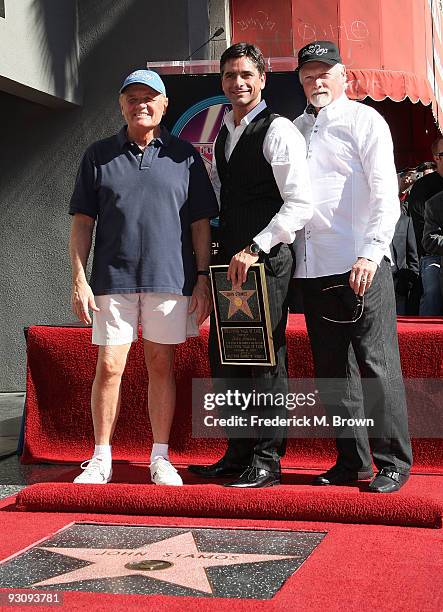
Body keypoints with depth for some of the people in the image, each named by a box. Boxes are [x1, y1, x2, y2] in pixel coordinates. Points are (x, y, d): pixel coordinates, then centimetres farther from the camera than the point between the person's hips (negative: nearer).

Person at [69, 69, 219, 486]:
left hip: (169, 278, 0)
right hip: (113, 279, 0)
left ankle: (160, 458, 15)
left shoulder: (184, 155, 8)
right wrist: (79, 278, -1)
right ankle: (101, 459, 9)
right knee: (109, 367, -2)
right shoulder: (99, 155, 9)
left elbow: (200, 222, 8)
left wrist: (202, 279, 1)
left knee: (161, 365, 6)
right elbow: (83, 221, 7)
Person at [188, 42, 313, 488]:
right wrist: (222, 248, 15)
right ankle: (238, 454, 22)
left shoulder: (278, 131, -9)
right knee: (225, 357, 11)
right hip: (229, 258, 8)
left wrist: (254, 249, -21)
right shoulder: (223, 135, 16)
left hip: (265, 259, -8)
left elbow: (300, 205, -17)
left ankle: (267, 461, 6)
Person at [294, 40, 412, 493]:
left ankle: (392, 462, 6)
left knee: (377, 366, -3)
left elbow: (385, 194, -7)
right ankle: (352, 460, 18)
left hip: (360, 267, -6)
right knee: (331, 372, 9)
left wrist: (371, 253, -18)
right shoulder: (296, 129, 18)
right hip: (312, 268, 6)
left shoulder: (364, 121, 2)